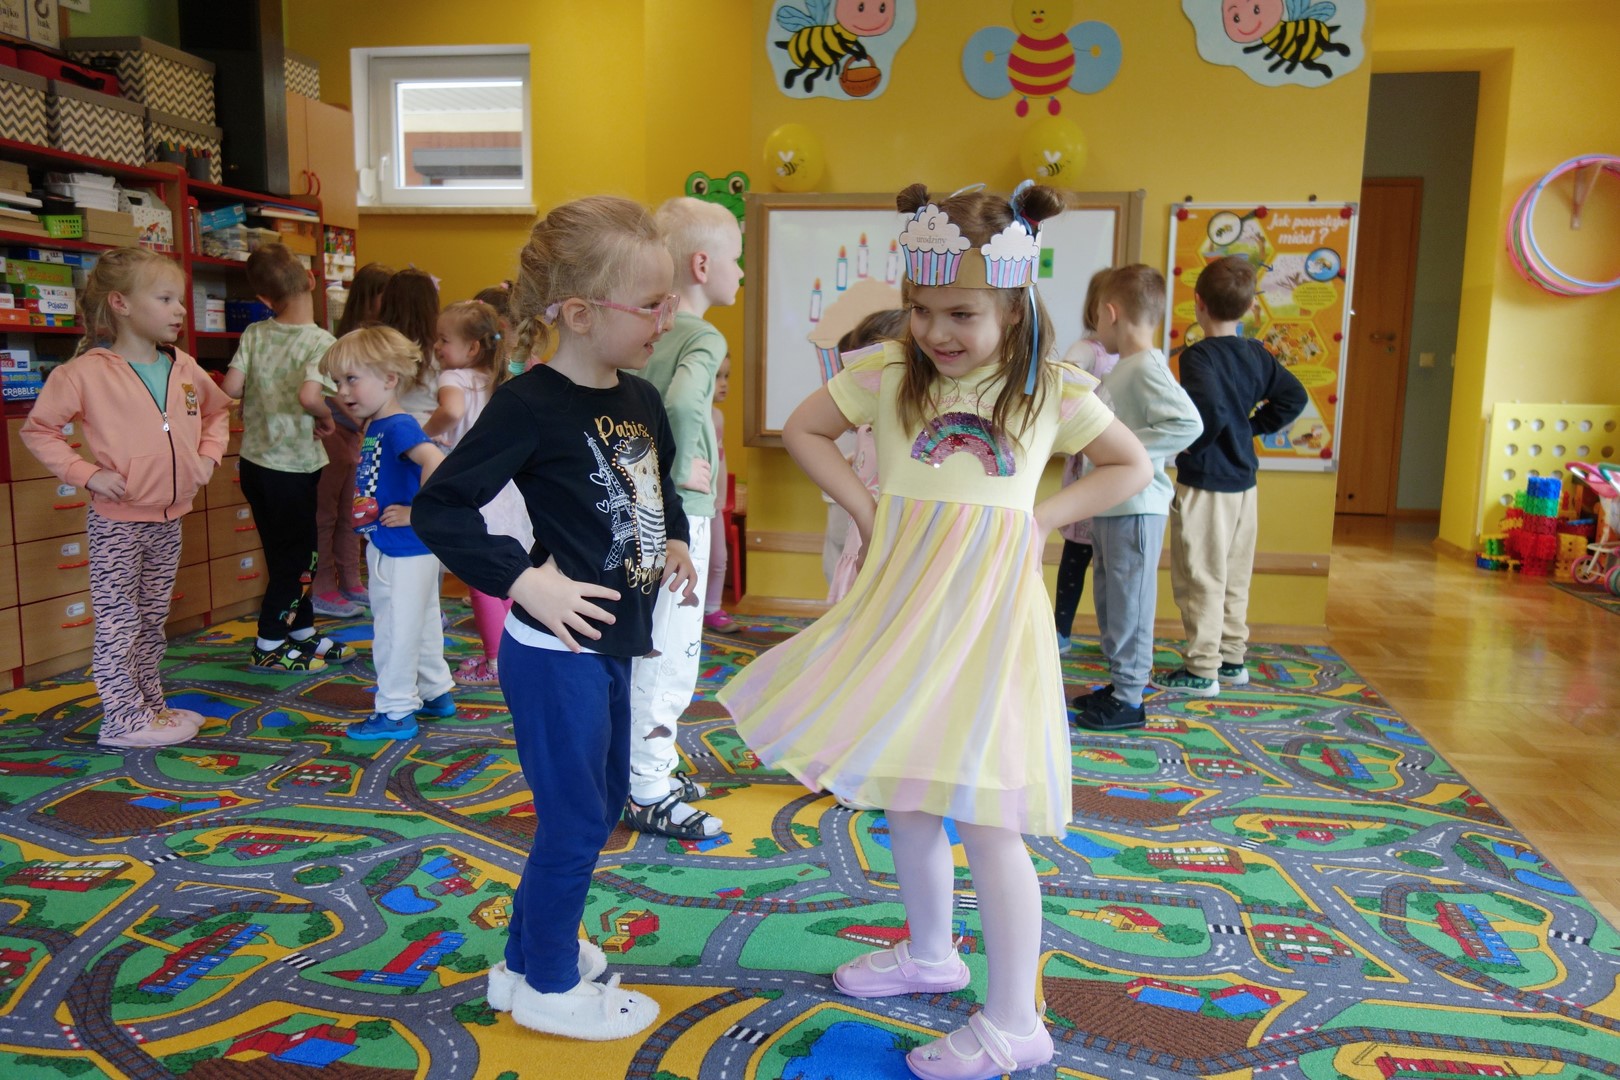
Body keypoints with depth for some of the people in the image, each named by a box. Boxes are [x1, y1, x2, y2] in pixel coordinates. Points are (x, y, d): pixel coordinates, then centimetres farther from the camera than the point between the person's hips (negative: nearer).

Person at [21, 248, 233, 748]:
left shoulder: (185, 369, 3)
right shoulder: (87, 373, -13)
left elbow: (217, 411, 21)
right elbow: (38, 429, -7)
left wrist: (209, 455, 6)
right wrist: (86, 473, -15)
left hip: (168, 518, 6)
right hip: (117, 522, -6)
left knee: (152, 621, 17)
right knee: (118, 622, 2)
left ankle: (150, 704, 30)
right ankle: (124, 719, 11)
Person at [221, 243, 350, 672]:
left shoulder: (254, 334, -1)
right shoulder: (321, 341, -16)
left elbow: (230, 387, -9)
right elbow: (309, 395, -31)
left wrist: (256, 399, 10)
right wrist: (326, 419, -12)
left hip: (254, 460, 6)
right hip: (292, 467, -6)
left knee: (289, 552, 18)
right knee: (296, 557, 9)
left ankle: (304, 635, 31)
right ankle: (269, 647, 16)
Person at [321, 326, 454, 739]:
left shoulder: (399, 426, -20)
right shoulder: (374, 427, 9)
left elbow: (437, 462, -35)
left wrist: (416, 512, -29)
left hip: (404, 553, -10)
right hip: (386, 547, 10)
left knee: (395, 628, 2)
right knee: (421, 624, 20)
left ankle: (396, 712, 14)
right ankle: (436, 694, 34)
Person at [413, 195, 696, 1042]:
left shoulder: (642, 401, 6)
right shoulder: (531, 404, -18)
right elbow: (438, 508, -19)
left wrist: (673, 544, 10)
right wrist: (525, 580, -23)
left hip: (613, 644, 9)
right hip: (557, 652, -9)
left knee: (604, 806, 20)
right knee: (574, 820, 5)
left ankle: (529, 955, 40)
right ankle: (551, 987, 28)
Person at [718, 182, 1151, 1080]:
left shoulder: (1053, 390, -3)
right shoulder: (889, 373, -1)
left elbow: (1131, 466, 8)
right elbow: (803, 431, 10)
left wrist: (1041, 518, -4)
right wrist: (867, 510, -1)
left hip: (990, 614, -3)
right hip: (903, 609, 4)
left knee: (986, 820, -2)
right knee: (905, 801, 17)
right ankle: (929, 953, 41)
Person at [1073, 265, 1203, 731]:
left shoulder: (1147, 368, -17)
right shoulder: (1122, 368, 13)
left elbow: (1188, 423, -28)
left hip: (1136, 507, -10)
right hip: (1108, 504, 10)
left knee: (1128, 602, -1)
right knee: (1110, 599, 18)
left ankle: (1129, 700, 10)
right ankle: (1120, 683, 30)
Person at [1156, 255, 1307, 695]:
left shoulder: (1198, 356, -18)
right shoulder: (1256, 353, 5)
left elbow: (1211, 410, -32)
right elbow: (1294, 397, 13)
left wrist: (1195, 446, -16)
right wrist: (1253, 427, 12)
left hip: (1204, 483, -8)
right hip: (1245, 481, 8)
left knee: (1200, 580, 1)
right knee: (1234, 578, 18)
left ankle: (1202, 671, 8)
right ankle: (1233, 659, 28)